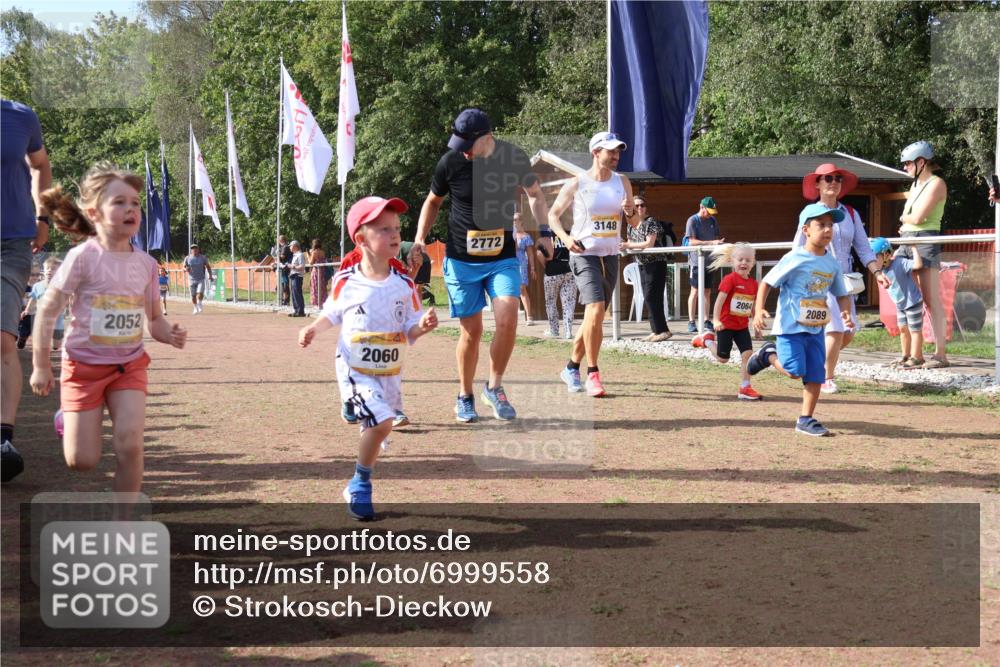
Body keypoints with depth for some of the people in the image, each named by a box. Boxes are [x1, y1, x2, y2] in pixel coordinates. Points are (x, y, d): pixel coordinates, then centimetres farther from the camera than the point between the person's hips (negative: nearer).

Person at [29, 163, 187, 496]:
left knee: (129, 445, -16)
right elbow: (48, 310, -11)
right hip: (84, 365, -3)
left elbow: (154, 318, 9)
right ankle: (67, 417, 37)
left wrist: (170, 334, -15)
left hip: (130, 365, 3)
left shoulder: (146, 264, -2)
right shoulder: (83, 257, -15)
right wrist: (41, 366, -11)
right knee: (82, 460, -1)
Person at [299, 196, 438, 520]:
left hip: (390, 373, 4)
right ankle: (361, 483, 0)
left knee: (376, 428, 14)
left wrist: (422, 326, -20)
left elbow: (409, 332, 0)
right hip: (355, 370, -4)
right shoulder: (345, 282, -9)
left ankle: (356, 486, 37)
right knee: (382, 421, -21)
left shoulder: (404, 285, -5)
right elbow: (332, 314, 10)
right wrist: (313, 328, -7)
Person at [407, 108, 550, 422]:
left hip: (503, 258, 1)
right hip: (461, 260, 0)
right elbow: (433, 201, 10)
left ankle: (494, 387, 4)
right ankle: (465, 397, 20)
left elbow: (535, 195, 10)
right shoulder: (450, 162, -9)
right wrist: (420, 239, -1)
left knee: (507, 320, -17)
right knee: (471, 331, 1)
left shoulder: (515, 158, -7)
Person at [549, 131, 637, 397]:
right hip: (584, 254, -5)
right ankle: (593, 374, -13)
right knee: (596, 309, -21)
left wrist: (630, 210, -10)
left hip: (611, 256, 5)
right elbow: (553, 214, 3)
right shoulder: (577, 183, -5)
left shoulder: (622, 182, 8)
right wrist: (566, 238, -14)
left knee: (595, 316, 10)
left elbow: (635, 222, 13)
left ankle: (572, 368, 27)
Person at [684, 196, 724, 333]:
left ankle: (706, 321, 13)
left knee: (707, 292, 8)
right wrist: (711, 242, -23)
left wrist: (719, 242, -3)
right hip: (697, 261, -6)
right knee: (695, 291, -3)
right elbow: (692, 241, -15)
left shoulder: (713, 221, 12)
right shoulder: (693, 220, -7)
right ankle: (691, 322, 1)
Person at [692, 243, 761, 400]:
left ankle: (744, 388, -1)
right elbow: (719, 300, -19)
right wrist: (716, 320, -26)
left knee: (748, 354, -7)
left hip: (742, 326, 5)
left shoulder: (753, 283, 4)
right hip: (726, 325, -5)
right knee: (723, 359, 4)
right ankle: (707, 339, 30)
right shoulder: (730, 279, -15)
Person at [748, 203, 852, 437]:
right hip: (790, 327, -6)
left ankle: (806, 420, 14)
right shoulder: (795, 259, -11)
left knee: (816, 376, 3)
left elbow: (841, 295, 15)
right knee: (794, 371, -13)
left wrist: (845, 312, -6)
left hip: (816, 329, 6)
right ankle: (768, 354, 16)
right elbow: (767, 283, -8)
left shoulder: (832, 264, 6)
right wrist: (759, 310, -20)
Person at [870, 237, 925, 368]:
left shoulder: (900, 263, -29)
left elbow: (918, 265, -41)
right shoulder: (883, 269, -5)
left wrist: (914, 249, -32)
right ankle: (906, 355, 30)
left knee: (915, 330, 1)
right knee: (903, 329, 17)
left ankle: (916, 357, 7)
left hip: (913, 302, -9)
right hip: (900, 304, 9)